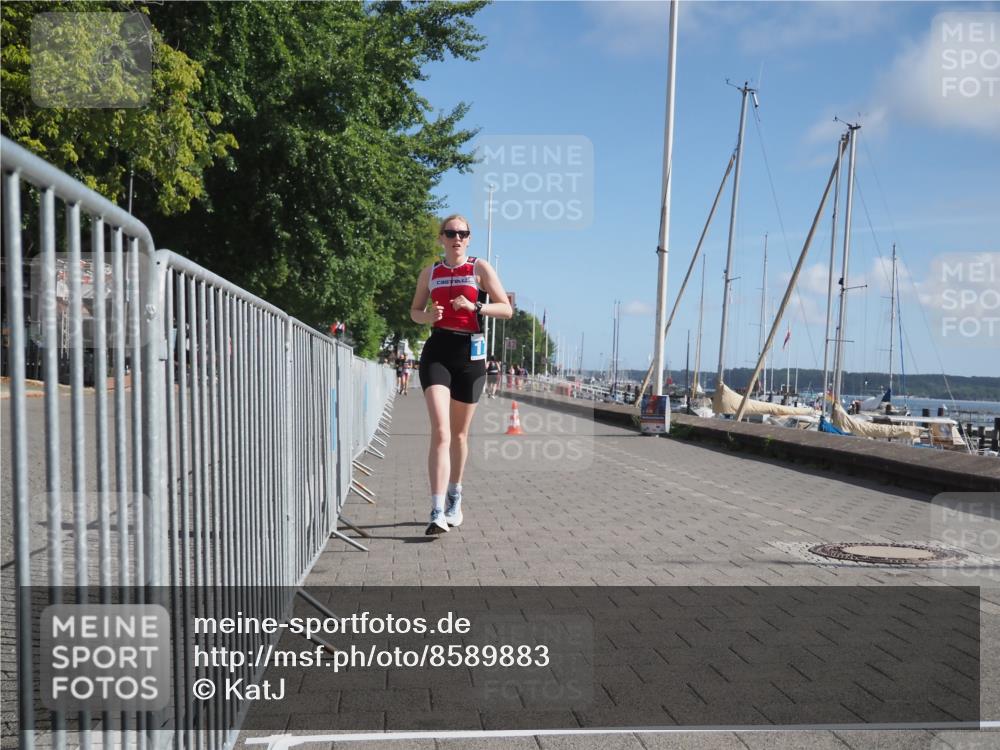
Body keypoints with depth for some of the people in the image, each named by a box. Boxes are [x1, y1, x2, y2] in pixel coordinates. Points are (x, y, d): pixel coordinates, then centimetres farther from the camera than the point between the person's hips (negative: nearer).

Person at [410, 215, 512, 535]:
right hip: (437, 352, 0)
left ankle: (454, 499, 31)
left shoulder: (480, 268, 3)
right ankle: (437, 512, -19)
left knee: (460, 434, 12)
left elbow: (507, 309, 0)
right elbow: (414, 311, 20)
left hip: (469, 353, 0)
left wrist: (474, 306, -16)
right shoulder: (430, 273, 10)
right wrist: (428, 315, -4)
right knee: (440, 431, -15)